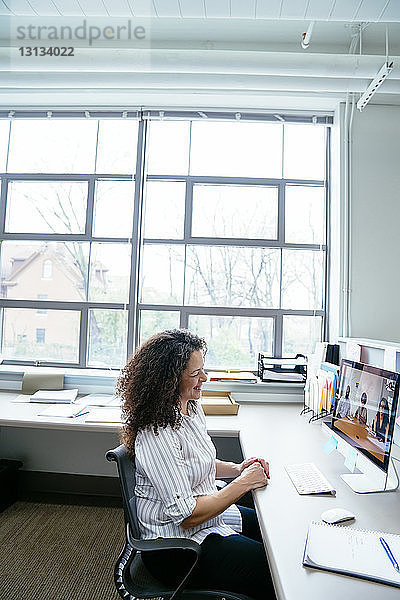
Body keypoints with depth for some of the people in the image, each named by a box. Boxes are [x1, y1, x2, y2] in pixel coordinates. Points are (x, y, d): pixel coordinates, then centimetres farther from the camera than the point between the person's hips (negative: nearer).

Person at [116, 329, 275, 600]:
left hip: (213, 515, 9)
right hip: (177, 547, -8)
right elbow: (187, 515, -26)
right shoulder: (156, 435, -30)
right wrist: (243, 483, -20)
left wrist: (236, 468, -4)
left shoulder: (192, 407, -2)